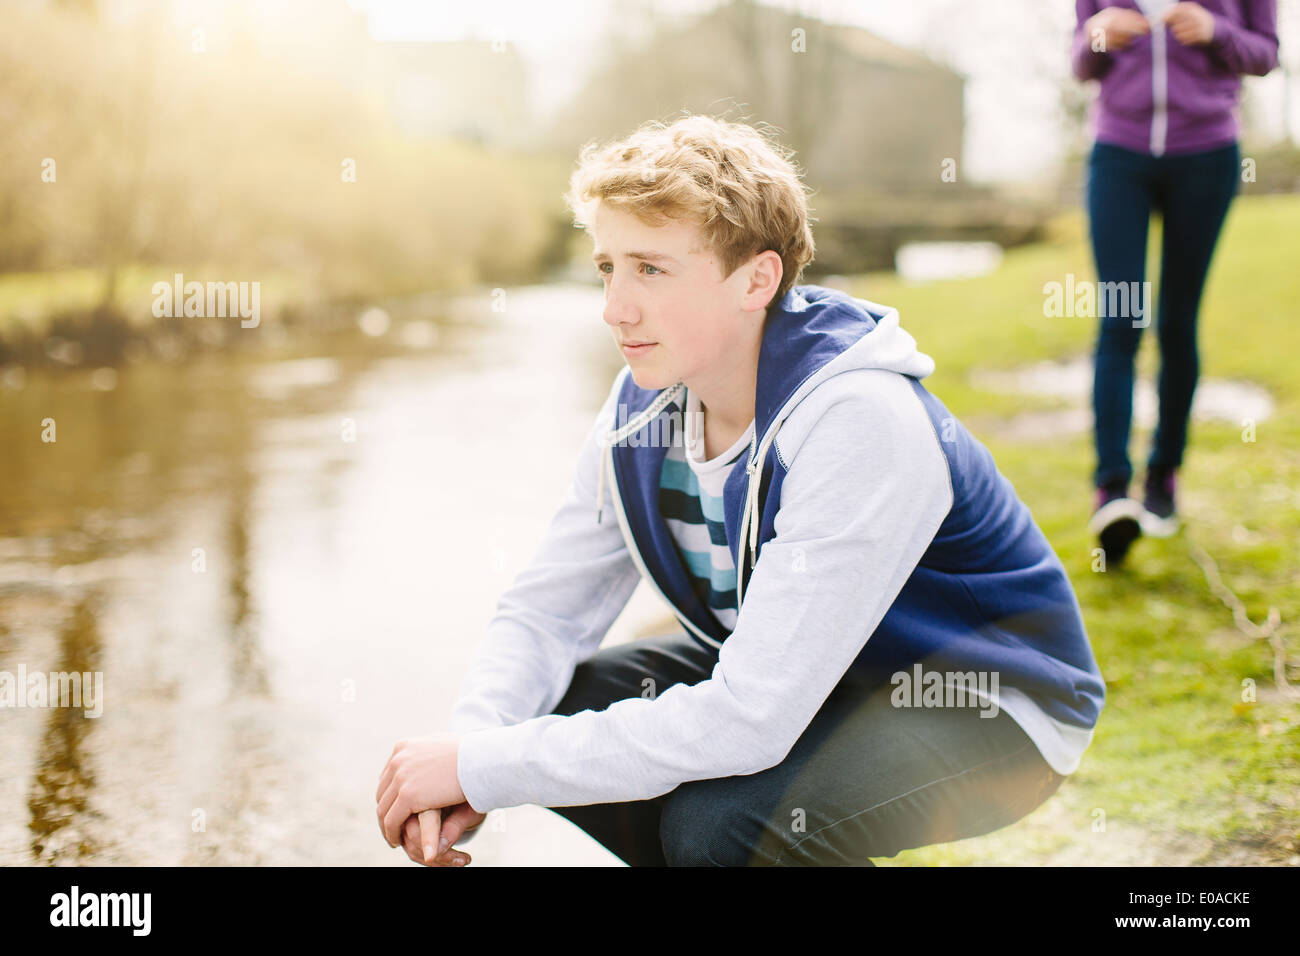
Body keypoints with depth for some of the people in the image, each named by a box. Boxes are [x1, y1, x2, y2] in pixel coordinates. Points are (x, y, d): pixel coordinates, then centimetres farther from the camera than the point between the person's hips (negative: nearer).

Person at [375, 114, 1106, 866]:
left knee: (718, 819, -32)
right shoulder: (645, 404, -8)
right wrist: (474, 741, -25)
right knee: (544, 710, -8)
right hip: (810, 676, 7)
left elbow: (744, 723, -37)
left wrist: (485, 769, -32)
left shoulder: (858, 424, -33)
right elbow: (546, 611, -3)